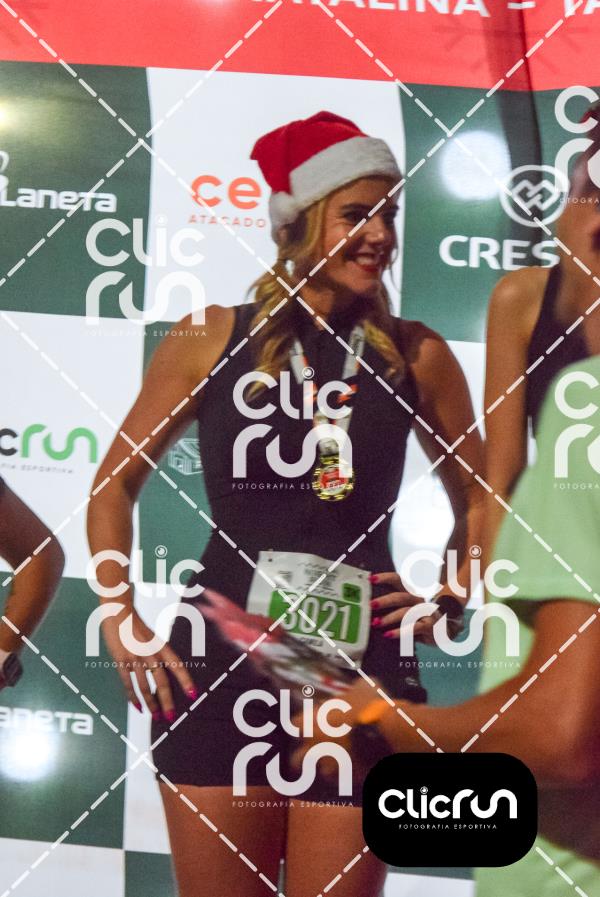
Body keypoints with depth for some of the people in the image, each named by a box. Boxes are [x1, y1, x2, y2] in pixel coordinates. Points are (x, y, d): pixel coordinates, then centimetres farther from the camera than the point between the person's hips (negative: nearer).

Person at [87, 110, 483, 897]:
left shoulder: (416, 355, 2)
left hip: (361, 673, 1)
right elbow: (116, 481, 8)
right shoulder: (212, 340, 0)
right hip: (219, 666, 0)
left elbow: (477, 499, 15)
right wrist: (120, 621, 1)